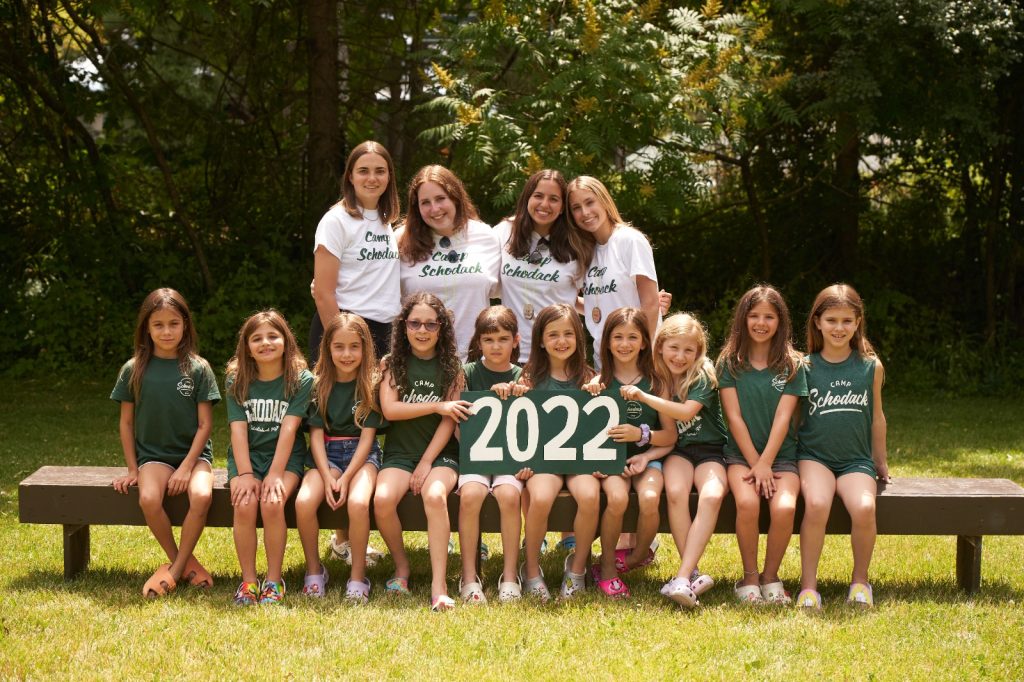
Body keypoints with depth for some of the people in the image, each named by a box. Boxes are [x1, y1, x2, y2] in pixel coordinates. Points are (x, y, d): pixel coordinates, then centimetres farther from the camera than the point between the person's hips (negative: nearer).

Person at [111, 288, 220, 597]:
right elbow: (126, 423, 7)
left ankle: (175, 569, -12)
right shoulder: (133, 370, 0)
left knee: (201, 496, -31)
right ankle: (184, 561, -7)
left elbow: (205, 424, -3)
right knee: (148, 499, -30)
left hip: (193, 453, -1)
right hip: (153, 455, 1)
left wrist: (186, 467, -12)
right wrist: (132, 470, 3)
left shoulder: (198, 368, -4)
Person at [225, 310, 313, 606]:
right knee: (245, 504, -27)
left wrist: (275, 474, -21)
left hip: (285, 457, -2)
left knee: (272, 503, -29)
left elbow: (289, 428, -12)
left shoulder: (301, 380, -3)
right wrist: (245, 474, -17)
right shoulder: (237, 381, 3)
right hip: (246, 456, 2)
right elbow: (238, 428, -5)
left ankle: (274, 580, -14)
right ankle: (248, 580, -13)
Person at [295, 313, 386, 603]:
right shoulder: (319, 384, 3)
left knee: (358, 502, -33)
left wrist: (346, 477, -16)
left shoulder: (372, 384, -2)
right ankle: (314, 570, -4)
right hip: (327, 454, 2)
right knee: (304, 502, -27)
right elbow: (316, 433, 0)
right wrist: (327, 477, -14)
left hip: (362, 454, -2)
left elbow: (367, 435, -6)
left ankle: (358, 576, -16)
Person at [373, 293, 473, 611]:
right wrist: (437, 406, -11)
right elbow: (389, 409, -6)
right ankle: (401, 565, -3)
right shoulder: (392, 364, 7)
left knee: (435, 495, -34)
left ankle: (439, 586, -34)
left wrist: (426, 463, -11)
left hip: (440, 453, -1)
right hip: (399, 453, 1)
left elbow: (449, 420, -1)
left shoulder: (451, 367, 6)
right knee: (383, 499, -30)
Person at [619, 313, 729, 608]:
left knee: (712, 495, -33)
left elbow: (686, 411, -21)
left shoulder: (703, 376, -7)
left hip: (709, 450, -2)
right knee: (675, 492, -32)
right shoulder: (656, 377, 5)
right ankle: (694, 575, -27)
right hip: (677, 450, 2)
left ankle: (683, 577, -37)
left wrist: (643, 396, -24)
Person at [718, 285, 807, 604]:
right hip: (741, 453, 0)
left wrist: (765, 464, -15)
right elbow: (734, 417, -2)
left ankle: (771, 576, -6)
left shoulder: (792, 366, 4)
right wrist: (754, 464, -10)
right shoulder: (730, 363, 5)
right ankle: (749, 577, -10)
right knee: (747, 503, -31)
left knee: (785, 507, -29)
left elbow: (782, 419, -5)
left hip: (781, 454, 0)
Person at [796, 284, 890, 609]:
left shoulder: (871, 366, 5)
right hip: (814, 456, -1)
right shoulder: (805, 367, 1)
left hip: (856, 459, 1)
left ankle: (860, 579, -4)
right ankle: (808, 584, -17)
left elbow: (876, 417, 16)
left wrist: (881, 462, 24)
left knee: (864, 508, -29)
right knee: (816, 504, -32)